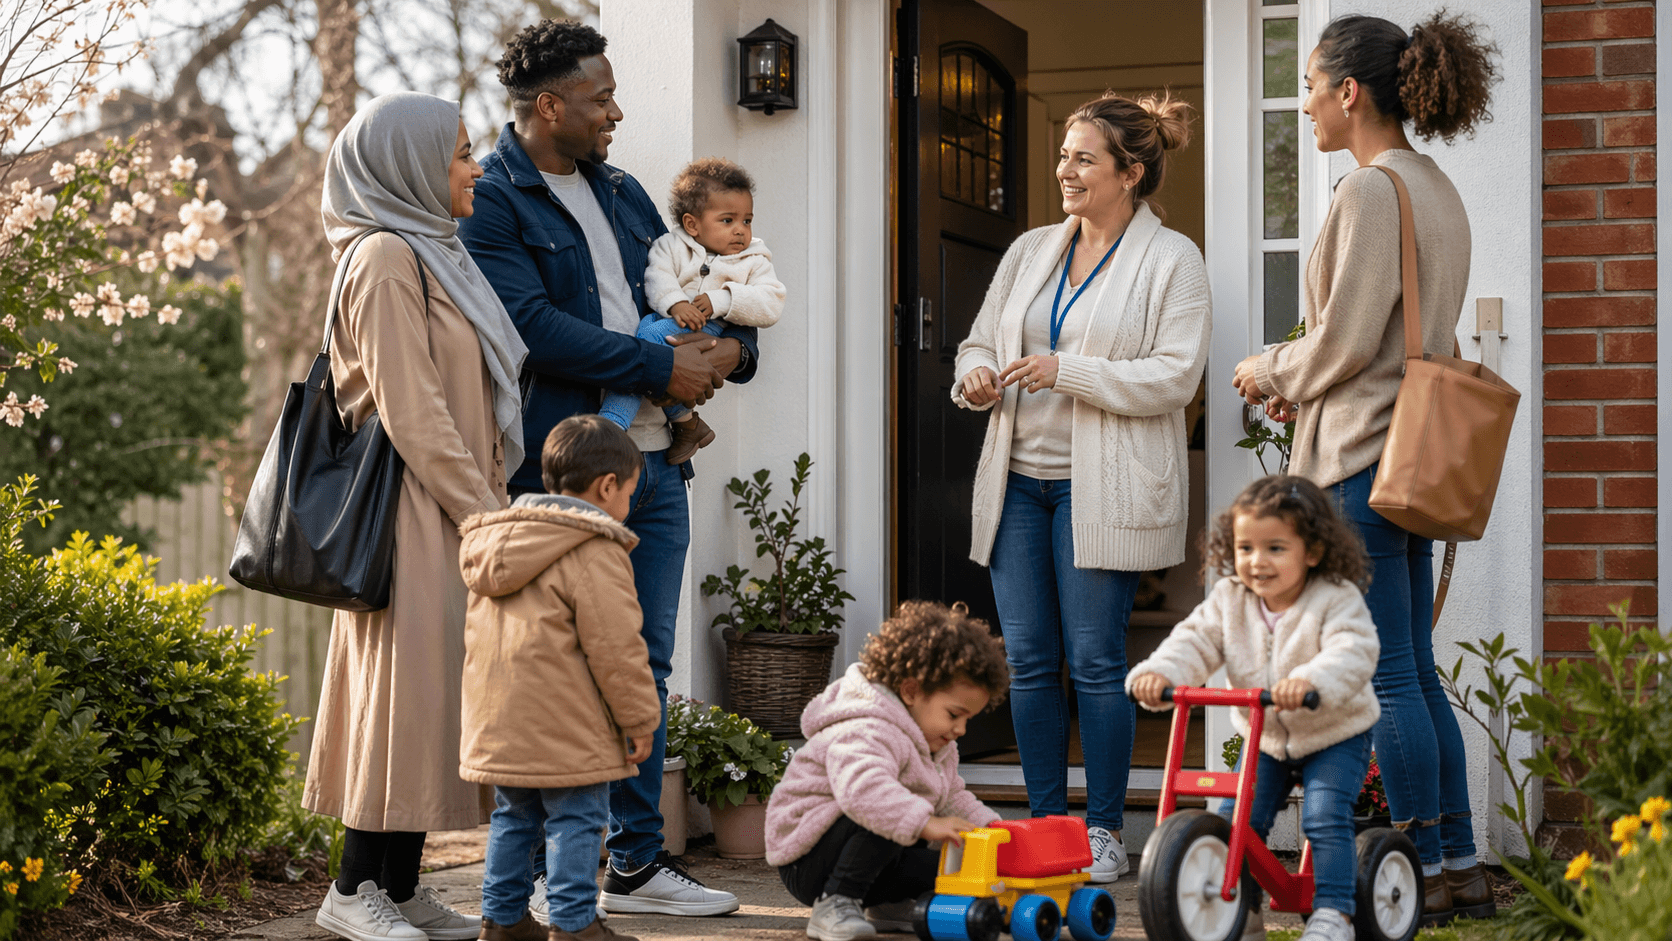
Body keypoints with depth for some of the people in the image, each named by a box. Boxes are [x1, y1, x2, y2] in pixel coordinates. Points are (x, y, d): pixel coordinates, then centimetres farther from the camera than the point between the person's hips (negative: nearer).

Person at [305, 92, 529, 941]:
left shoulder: (430, 254, 19)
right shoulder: (387, 260, -11)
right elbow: (410, 413, -17)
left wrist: (488, 506, 14)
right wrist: (484, 515, -15)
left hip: (451, 514, 9)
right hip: (416, 511, -9)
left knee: (430, 689, 8)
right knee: (410, 683, -8)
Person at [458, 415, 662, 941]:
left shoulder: (495, 544, 16)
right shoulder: (595, 553, -13)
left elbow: (481, 641, 22)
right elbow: (615, 647, -15)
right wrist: (639, 720, -6)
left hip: (497, 724, 8)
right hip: (566, 733, -8)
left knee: (514, 817, 17)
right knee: (576, 820, -2)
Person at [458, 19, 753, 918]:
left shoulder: (621, 193, 18)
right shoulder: (489, 202, -6)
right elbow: (535, 327, -18)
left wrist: (731, 347, 1)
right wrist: (661, 366, -15)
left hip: (651, 463, 8)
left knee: (644, 668, 11)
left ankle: (638, 861, 20)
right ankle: (543, 871, 7)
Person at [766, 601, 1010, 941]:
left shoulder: (938, 746, 11)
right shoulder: (865, 733, -27)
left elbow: (952, 797, 22)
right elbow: (861, 788, -47)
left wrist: (987, 825, 2)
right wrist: (926, 824, -53)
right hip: (809, 858, -10)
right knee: (881, 824, -37)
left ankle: (888, 905, 22)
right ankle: (833, 906, -24)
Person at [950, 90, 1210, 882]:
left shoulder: (1171, 260, -2)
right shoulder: (1030, 252, 15)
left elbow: (1173, 376, -11)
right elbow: (980, 339, 21)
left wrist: (1068, 371, -18)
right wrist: (975, 378, -2)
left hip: (1101, 487, -6)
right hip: (1018, 477, 6)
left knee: (1094, 660, -4)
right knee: (1028, 659, 5)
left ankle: (1104, 830, 5)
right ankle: (1045, 824, 14)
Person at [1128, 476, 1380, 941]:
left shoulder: (1337, 600, -20)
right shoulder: (1229, 600, -5)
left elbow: (1354, 652, -35)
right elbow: (1195, 642, -12)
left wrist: (1311, 680, -56)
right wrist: (1158, 673, -33)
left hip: (1335, 734, -4)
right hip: (1265, 739, 5)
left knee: (1324, 817, -21)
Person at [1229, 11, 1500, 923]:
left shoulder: (1370, 192, -14)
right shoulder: (1437, 191, 16)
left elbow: (1345, 340, -17)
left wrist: (1271, 370, 0)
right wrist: (1300, 383, 15)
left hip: (1364, 457, -10)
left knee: (1388, 675, -4)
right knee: (1414, 671, 13)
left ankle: (1425, 872, 0)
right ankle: (1461, 865, 16)